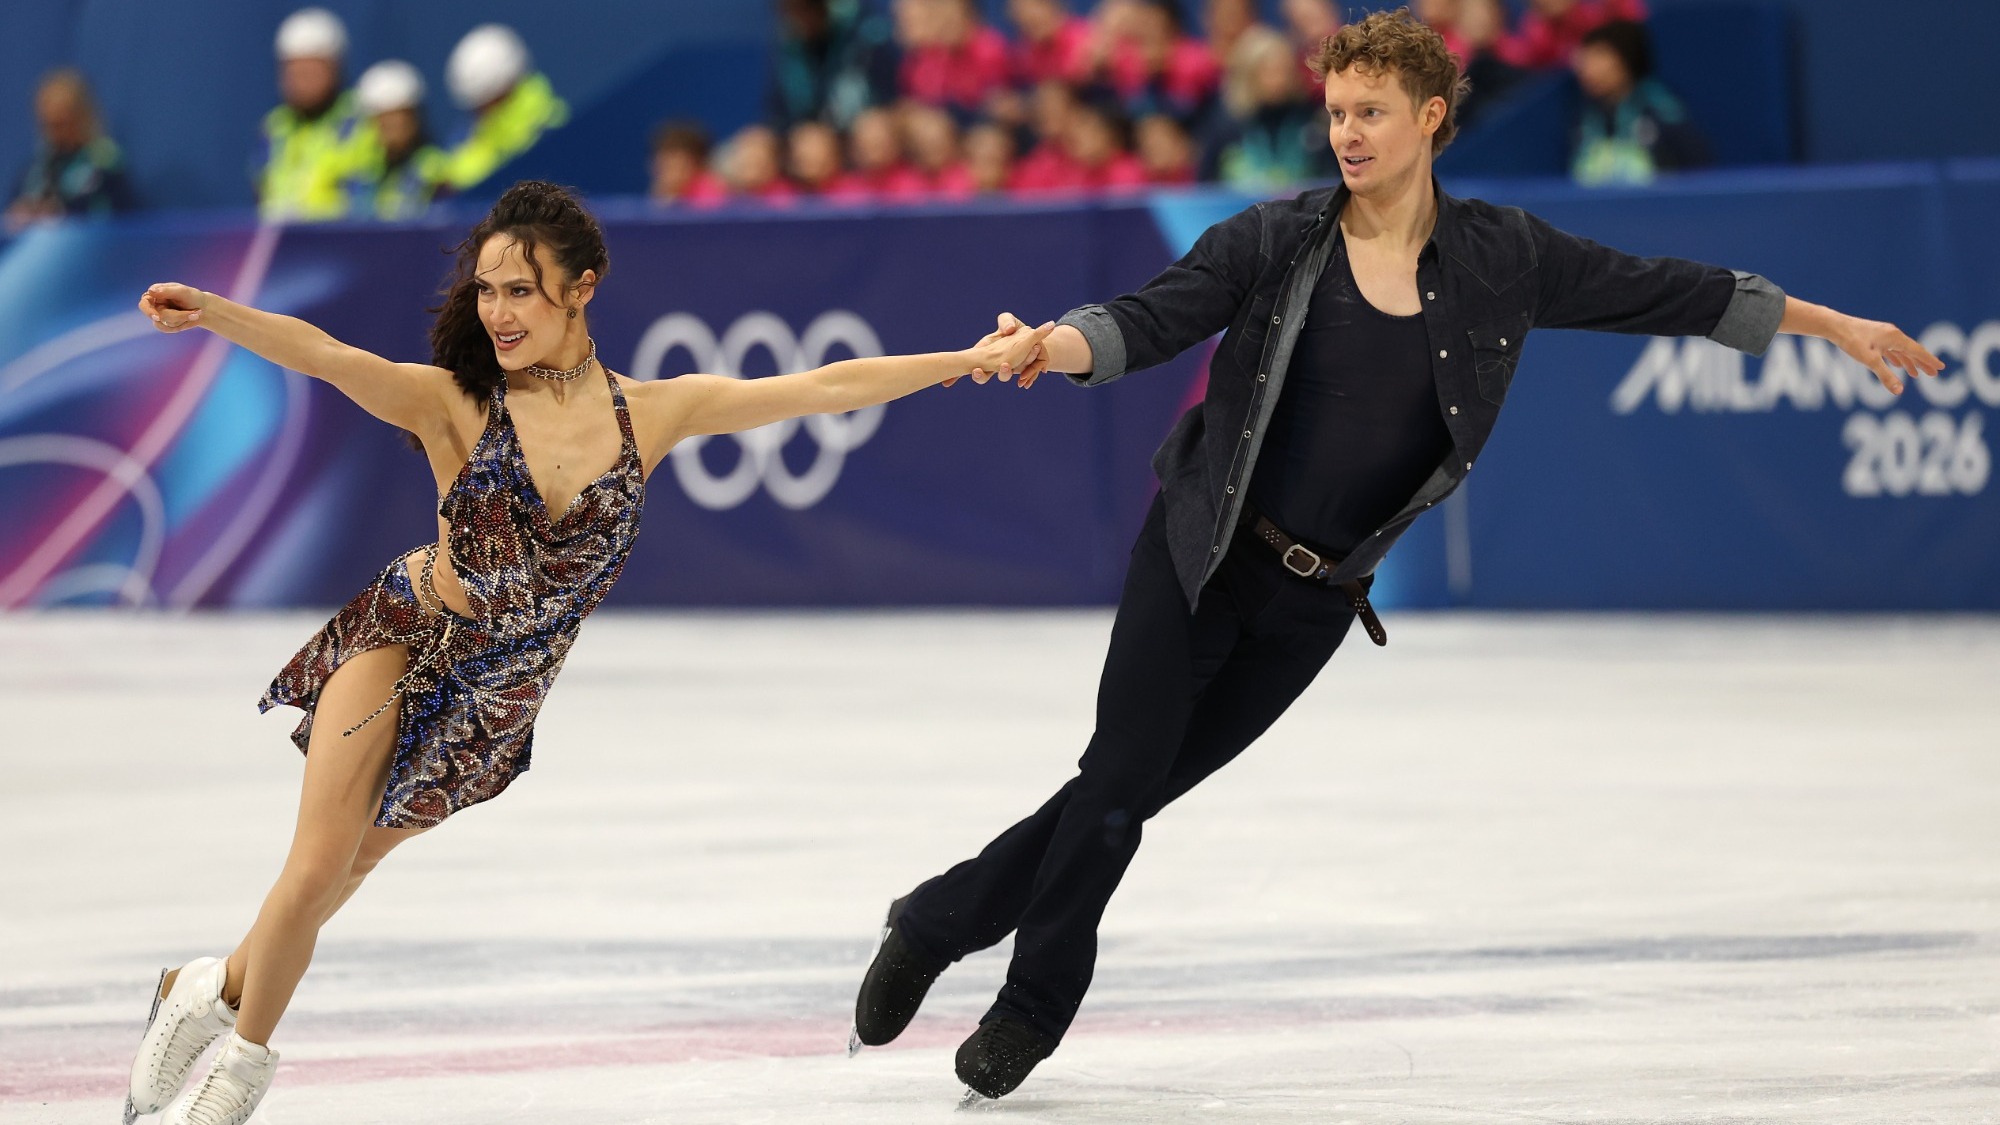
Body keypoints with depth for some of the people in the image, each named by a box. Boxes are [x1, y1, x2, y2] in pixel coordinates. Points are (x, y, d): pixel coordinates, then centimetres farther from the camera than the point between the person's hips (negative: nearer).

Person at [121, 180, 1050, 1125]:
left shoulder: (651, 412, -6)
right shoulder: (453, 404, -15)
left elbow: (825, 389, -4)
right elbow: (324, 356, -30)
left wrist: (970, 360, -4)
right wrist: (212, 314, -48)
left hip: (497, 694, 3)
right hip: (402, 640, -3)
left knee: (344, 871, 10)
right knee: (317, 872, -12)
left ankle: (219, 989, 35)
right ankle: (245, 1048, 12)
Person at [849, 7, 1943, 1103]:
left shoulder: (1502, 258, -3)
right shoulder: (1276, 242, -8)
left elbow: (1663, 293, 4)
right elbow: (1150, 321, -16)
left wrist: (1837, 327, 9)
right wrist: (1044, 347, -38)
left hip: (1318, 599, 2)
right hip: (1200, 559, -2)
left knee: (1141, 788, 2)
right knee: (1121, 775, -8)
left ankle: (943, 917, 16)